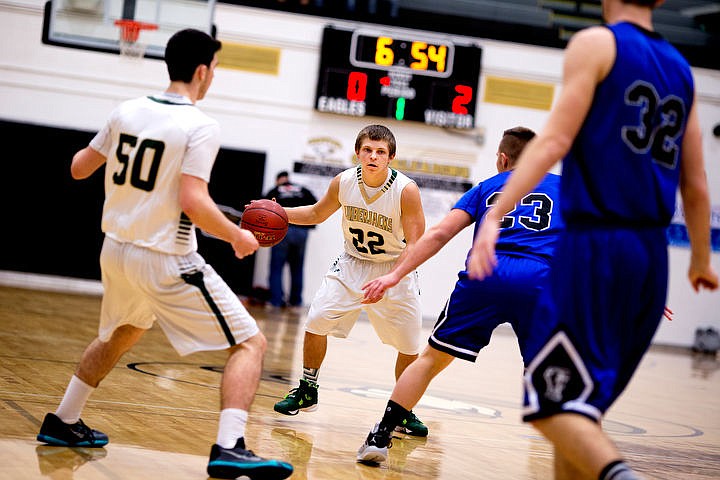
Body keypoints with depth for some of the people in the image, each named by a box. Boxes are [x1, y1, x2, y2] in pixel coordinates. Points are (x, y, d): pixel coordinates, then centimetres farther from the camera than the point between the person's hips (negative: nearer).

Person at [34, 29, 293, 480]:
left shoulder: (127, 111, 4)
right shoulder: (201, 126, -14)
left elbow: (79, 168, 14)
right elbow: (193, 203, -23)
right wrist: (237, 236, -7)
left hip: (117, 251, 7)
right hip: (166, 260, -7)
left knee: (119, 336, 34)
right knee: (251, 343, -2)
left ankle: (63, 422, 40)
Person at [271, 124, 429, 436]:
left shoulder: (406, 190, -23)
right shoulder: (343, 182, -11)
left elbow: (413, 245, -20)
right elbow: (317, 214, 9)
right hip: (352, 262, 2)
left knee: (410, 347, -4)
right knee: (316, 321, -12)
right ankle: (307, 392, 8)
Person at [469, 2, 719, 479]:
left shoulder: (596, 43, 0)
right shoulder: (681, 69, 17)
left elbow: (555, 140, -13)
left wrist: (494, 216, -17)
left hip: (596, 244, -7)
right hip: (653, 255, 7)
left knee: (552, 403, -8)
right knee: (580, 406, 16)